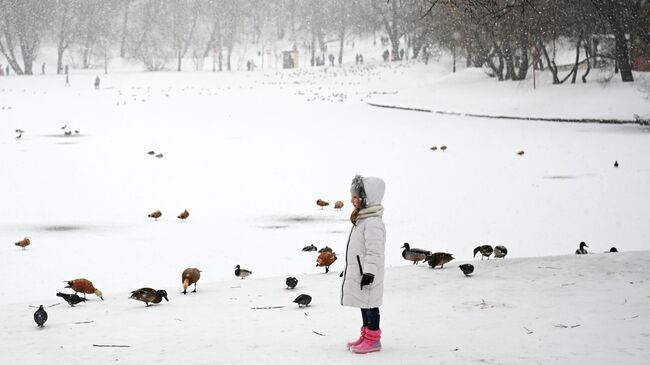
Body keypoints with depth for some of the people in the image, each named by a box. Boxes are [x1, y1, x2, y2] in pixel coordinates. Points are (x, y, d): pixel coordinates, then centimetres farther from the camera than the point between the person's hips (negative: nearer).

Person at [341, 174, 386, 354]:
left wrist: (369, 273, -25)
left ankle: (373, 340, 5)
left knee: (369, 304, -2)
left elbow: (374, 251, -24)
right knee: (364, 304, 16)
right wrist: (349, 268, 26)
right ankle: (366, 335, 26)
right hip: (357, 272, 10)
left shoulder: (373, 223, -21)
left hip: (368, 273, -10)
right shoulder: (361, 219, 13)